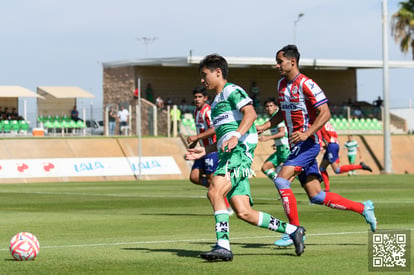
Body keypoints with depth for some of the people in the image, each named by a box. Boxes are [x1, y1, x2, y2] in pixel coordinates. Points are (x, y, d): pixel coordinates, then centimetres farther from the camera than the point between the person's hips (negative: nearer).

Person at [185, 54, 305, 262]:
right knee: (243, 212, -3)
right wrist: (204, 151, 24)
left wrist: (236, 137, -28)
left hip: (240, 150, -9)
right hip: (228, 154, 9)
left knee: (215, 192, -25)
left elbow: (250, 113, -15)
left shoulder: (231, 91, 2)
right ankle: (292, 230, 5)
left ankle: (223, 245, -30)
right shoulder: (216, 103, 31)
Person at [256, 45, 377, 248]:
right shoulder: (282, 84, 13)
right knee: (316, 197, 6)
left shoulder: (306, 84, -13)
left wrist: (306, 134, -26)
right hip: (296, 145, 9)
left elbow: (325, 113, -16)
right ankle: (363, 208, 19)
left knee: (281, 180, -20)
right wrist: (263, 127, 10)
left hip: (308, 143, -9)